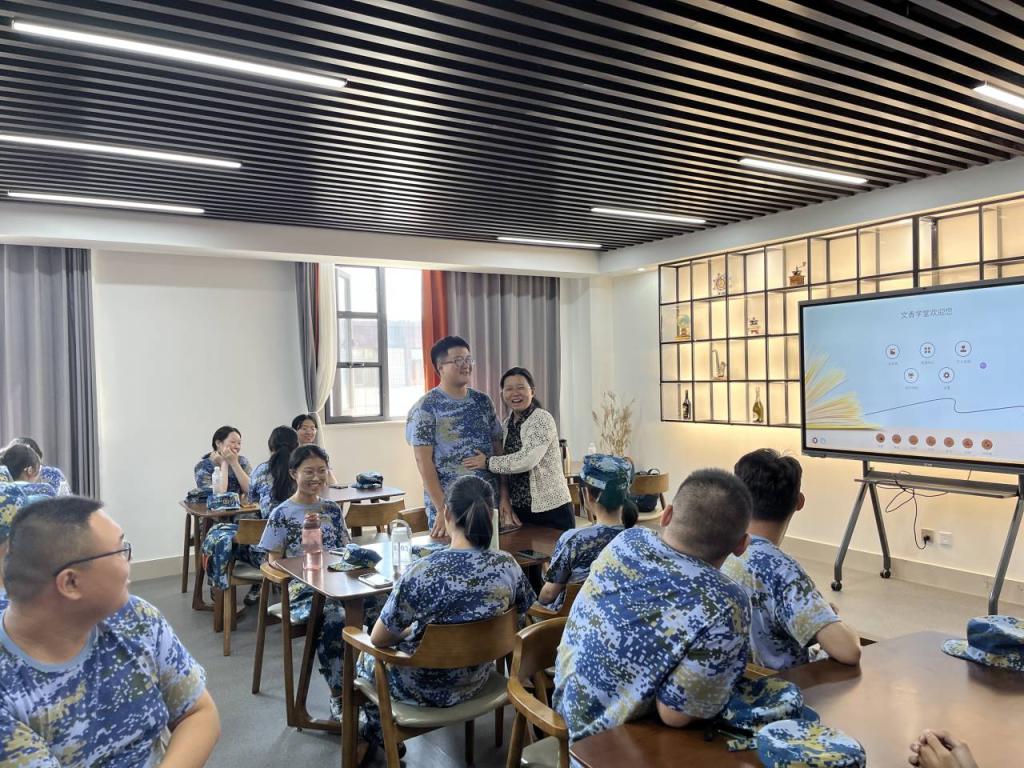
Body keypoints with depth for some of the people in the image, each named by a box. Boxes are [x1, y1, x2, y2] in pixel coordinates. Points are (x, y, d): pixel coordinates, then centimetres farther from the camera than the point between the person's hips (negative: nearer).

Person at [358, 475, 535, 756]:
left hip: (423, 687, -4)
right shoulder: (508, 565, -18)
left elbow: (378, 639, -18)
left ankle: (379, 733, 51)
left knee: (366, 655, 29)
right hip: (475, 680, 4)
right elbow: (522, 613, 2)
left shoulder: (420, 572, -30)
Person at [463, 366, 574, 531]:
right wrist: (504, 498, -4)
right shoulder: (507, 424, 9)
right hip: (520, 510, 7)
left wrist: (487, 462, -13)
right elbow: (507, 464, 11)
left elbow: (526, 460, -24)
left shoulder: (542, 419, -13)